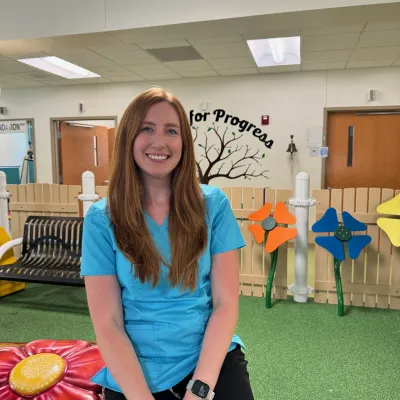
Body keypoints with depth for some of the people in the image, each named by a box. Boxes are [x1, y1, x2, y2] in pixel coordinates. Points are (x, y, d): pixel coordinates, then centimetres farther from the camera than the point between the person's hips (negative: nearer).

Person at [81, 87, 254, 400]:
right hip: (133, 374, 0)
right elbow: (108, 325, -7)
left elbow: (226, 303, -6)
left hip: (210, 360, 1)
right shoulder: (101, 219, -6)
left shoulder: (213, 204, -5)